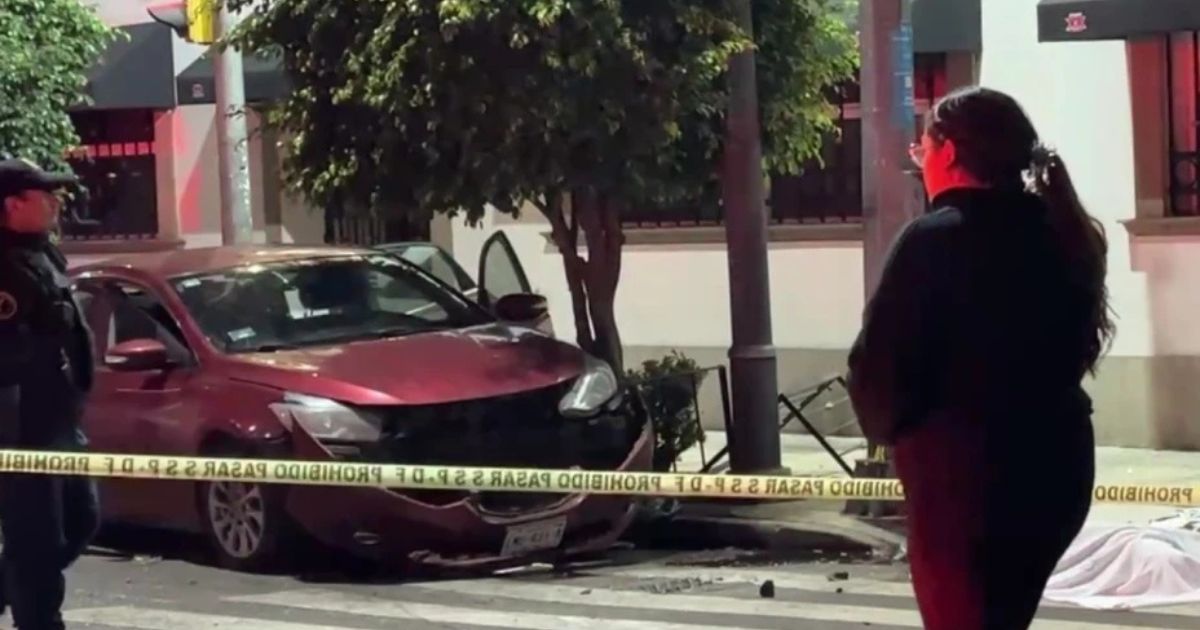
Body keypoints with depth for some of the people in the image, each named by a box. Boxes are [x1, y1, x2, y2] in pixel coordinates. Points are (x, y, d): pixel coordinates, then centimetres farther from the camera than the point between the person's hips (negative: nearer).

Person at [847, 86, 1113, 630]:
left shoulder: (936, 238, -14)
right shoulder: (1058, 234, 8)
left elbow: (880, 365, -15)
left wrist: (886, 424, 4)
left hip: (963, 474, -7)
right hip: (1053, 463, 8)